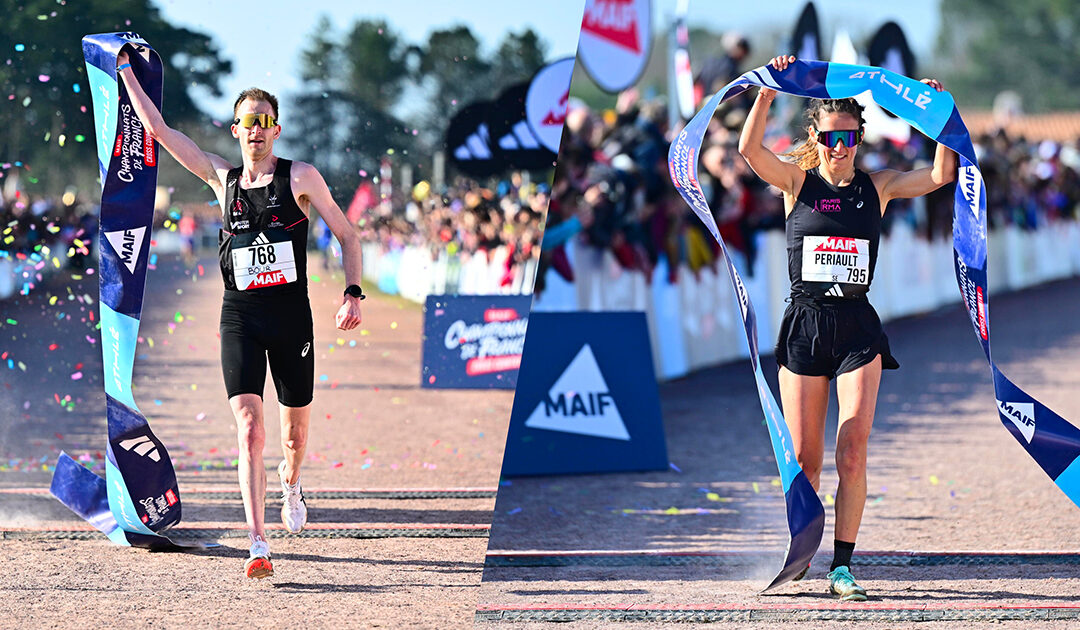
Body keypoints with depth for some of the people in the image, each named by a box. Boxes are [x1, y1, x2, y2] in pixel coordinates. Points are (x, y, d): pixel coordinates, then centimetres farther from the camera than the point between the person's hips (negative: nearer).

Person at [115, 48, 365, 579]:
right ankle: (258, 546, -20)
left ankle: (290, 484, 49)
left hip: (291, 313, 0)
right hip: (240, 316, 0)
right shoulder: (223, 179, 7)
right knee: (249, 429, -14)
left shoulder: (300, 177, 1)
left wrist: (353, 295, -7)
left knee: (296, 425, 13)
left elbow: (346, 235, 5)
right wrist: (127, 72, 11)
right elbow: (158, 129, 11)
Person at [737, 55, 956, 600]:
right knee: (805, 458, 3)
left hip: (857, 328, 1)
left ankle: (842, 566, -5)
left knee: (852, 455, -9)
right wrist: (768, 89, -17)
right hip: (804, 324, -1)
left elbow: (941, 175, -1)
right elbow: (749, 149, -13)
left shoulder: (878, 187, 7)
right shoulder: (797, 183, 3)